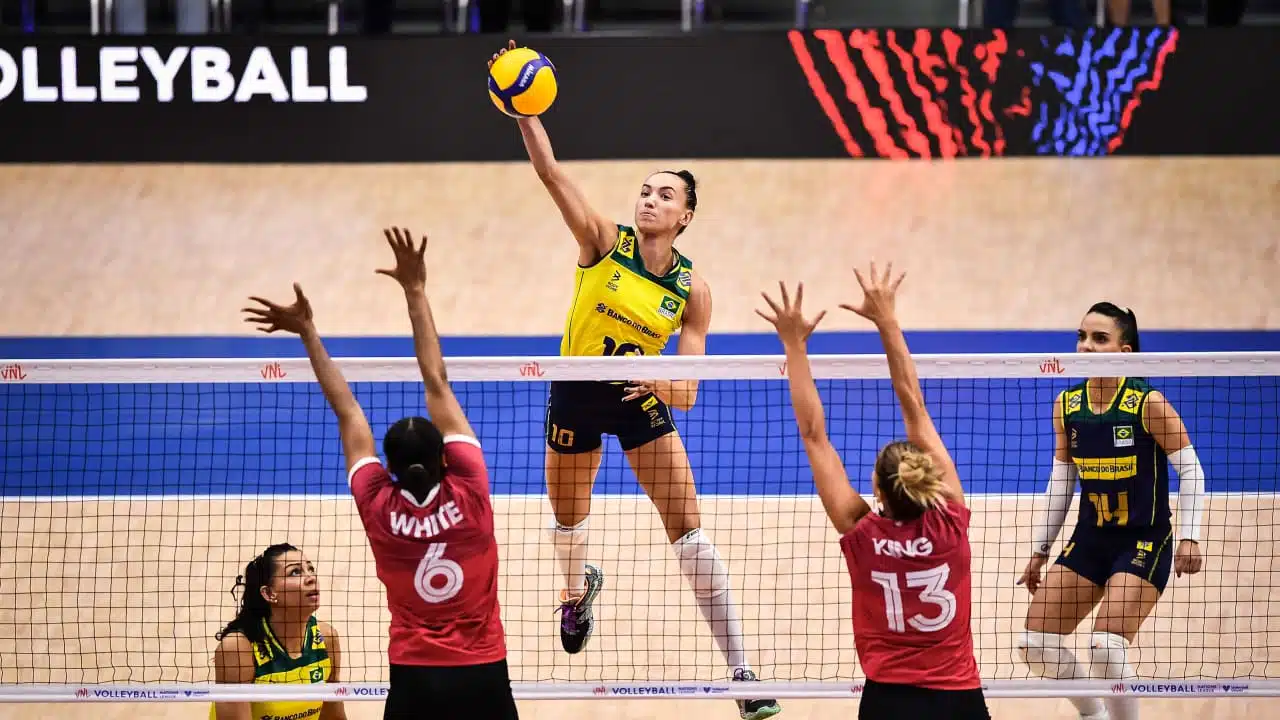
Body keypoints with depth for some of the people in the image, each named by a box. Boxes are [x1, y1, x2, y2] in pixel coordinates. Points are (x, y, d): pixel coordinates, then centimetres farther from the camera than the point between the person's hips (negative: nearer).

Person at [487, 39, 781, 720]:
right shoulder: (603, 242, -14)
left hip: (643, 397, 0)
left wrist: (669, 386, -34)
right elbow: (550, 173, -28)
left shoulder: (691, 290, -11)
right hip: (577, 391, 1)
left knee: (688, 530, -8)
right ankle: (577, 587, 58)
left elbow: (688, 391, -10)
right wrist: (524, 113, -43)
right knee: (568, 518, 19)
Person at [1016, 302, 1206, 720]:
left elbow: (1190, 470, -10)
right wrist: (1040, 550, 13)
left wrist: (1189, 537, -20)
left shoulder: (1148, 403, -14)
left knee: (1106, 647, -23)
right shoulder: (1066, 406, 1)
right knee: (1036, 644, 1)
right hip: (1090, 539, 6)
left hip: (1145, 541, -6)